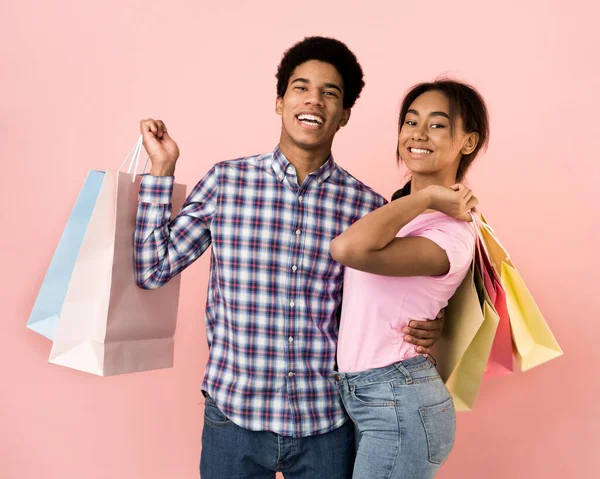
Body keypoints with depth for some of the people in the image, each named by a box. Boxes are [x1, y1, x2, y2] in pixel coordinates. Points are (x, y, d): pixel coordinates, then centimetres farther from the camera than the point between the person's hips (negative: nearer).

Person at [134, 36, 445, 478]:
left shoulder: (367, 205, -3)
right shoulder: (226, 180, -4)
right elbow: (153, 270, -3)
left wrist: (424, 328, -12)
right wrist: (162, 170, -5)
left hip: (328, 423, 1)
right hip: (233, 414, 0)